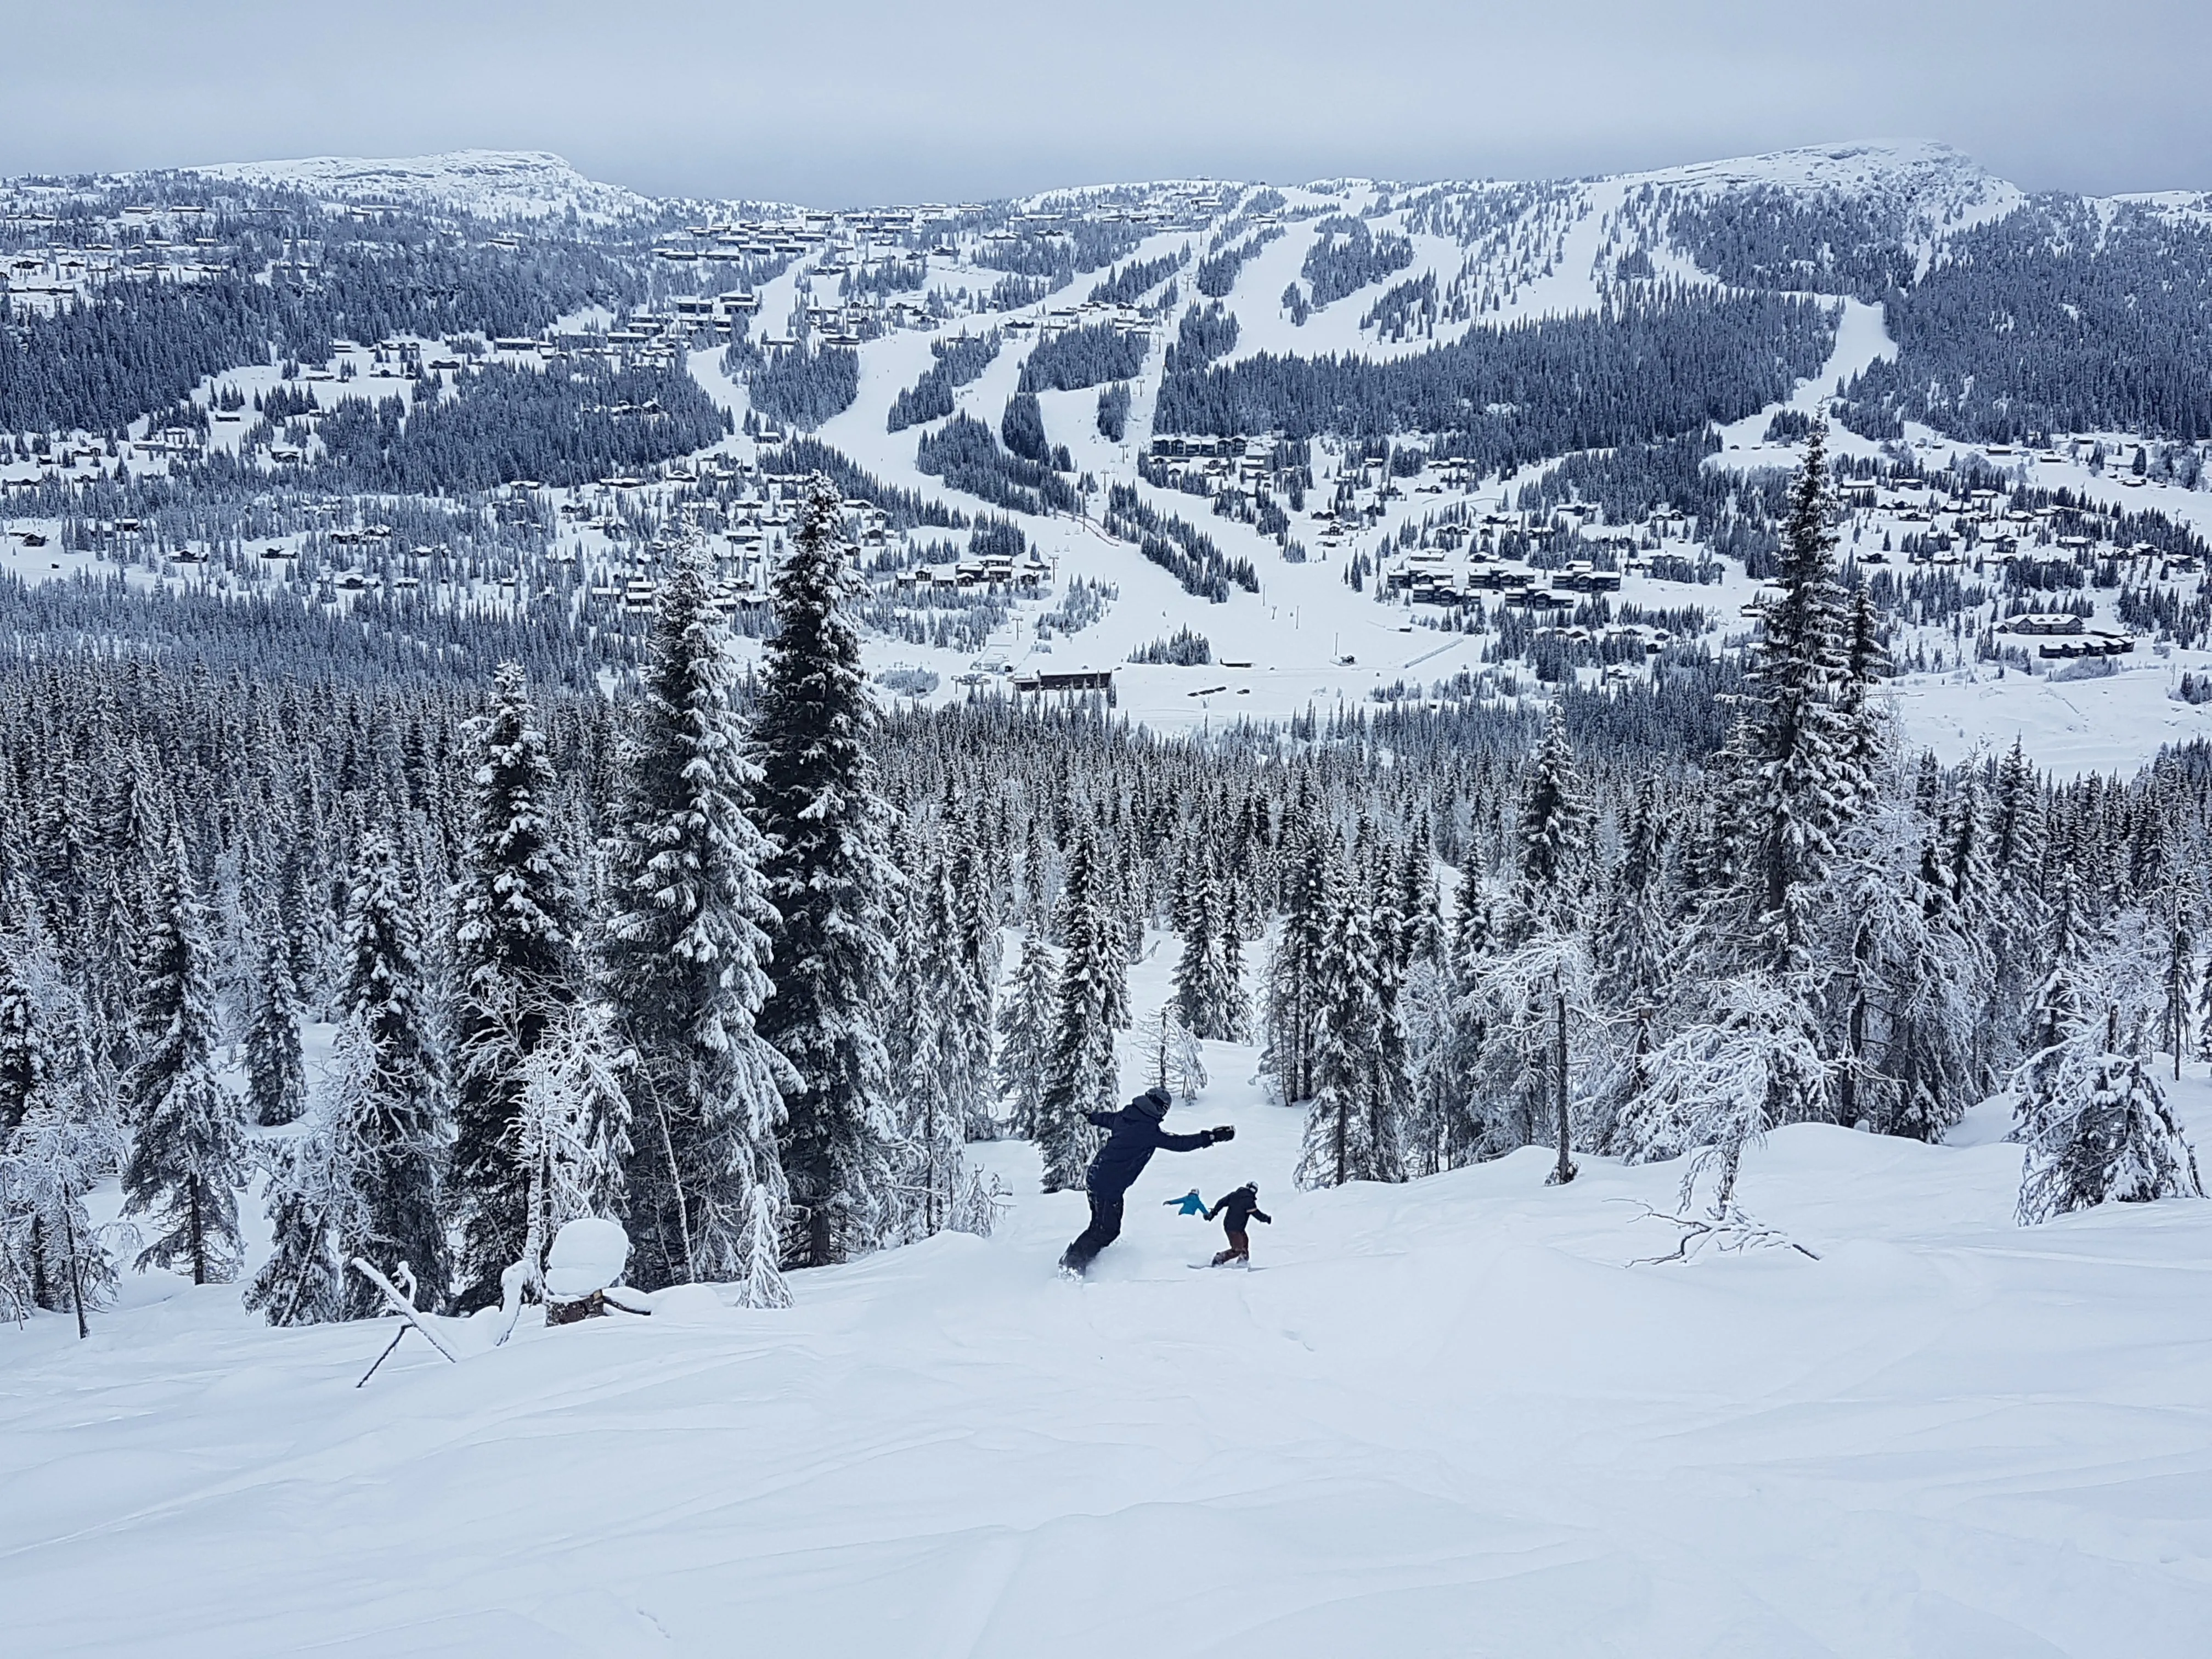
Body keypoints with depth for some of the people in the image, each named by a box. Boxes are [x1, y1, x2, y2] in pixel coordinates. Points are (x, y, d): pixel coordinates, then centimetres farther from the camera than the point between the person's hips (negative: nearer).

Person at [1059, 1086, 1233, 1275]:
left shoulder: (1125, 1117, 7)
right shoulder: (1149, 1130, -18)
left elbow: (1106, 1119, 29)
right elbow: (1179, 1143, -19)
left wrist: (1090, 1116, 53)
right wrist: (1211, 1137, -16)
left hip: (1094, 1177, 9)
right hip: (1110, 1185, -9)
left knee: (1101, 1227, 18)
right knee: (1107, 1230, -1)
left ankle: (1072, 1259, 20)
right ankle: (1074, 1266, 0)